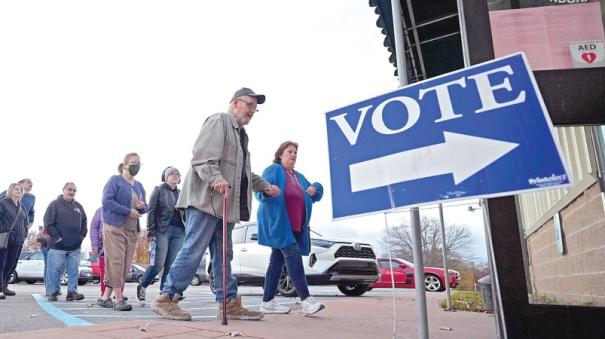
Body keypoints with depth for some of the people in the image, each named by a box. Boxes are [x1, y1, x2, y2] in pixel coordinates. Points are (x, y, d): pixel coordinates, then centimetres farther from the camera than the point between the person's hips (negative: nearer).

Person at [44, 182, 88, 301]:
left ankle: (72, 292, 8)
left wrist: (82, 235, 7)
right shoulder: (55, 204, 0)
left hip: (75, 247, 4)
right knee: (55, 270, -1)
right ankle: (53, 292, 10)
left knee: (73, 271, 4)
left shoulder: (78, 206, 15)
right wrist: (56, 237, -12)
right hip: (57, 246, -4)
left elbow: (84, 222, 20)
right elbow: (48, 222, -6)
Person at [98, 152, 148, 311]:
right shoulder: (115, 180, 1)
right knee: (116, 262, -9)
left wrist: (142, 206, -2)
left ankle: (105, 297, 14)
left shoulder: (139, 186, 19)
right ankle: (119, 299, -8)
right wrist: (128, 211, -15)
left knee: (125, 265, 5)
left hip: (132, 230, 7)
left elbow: (145, 208, 23)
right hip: (114, 227, -7)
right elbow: (107, 201, -12)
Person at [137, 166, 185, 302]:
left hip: (179, 231, 4)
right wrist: (151, 232, -10)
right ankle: (142, 287, 12)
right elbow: (151, 211, -1)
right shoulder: (159, 190, 6)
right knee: (158, 263, -9)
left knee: (171, 265, 1)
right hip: (163, 230, -4)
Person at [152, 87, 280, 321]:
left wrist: (265, 187, 27)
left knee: (223, 255, 10)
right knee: (193, 250, -9)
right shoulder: (219, 121, -1)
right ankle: (167, 298, 1)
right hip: (206, 199, -9)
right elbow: (202, 157, -15)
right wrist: (216, 178, -29)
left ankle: (230, 303, 13)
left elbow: (244, 171, 35)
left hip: (226, 203, 10)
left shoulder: (241, 134, 28)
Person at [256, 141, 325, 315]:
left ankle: (267, 302, 12)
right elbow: (260, 191, -7)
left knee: (277, 260, 8)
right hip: (277, 222, -8)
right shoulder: (273, 170, 4)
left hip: (295, 226, 8)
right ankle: (306, 300, -24)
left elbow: (315, 195, 24)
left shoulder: (299, 177, 25)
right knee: (293, 255, -19)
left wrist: (315, 188, 0)